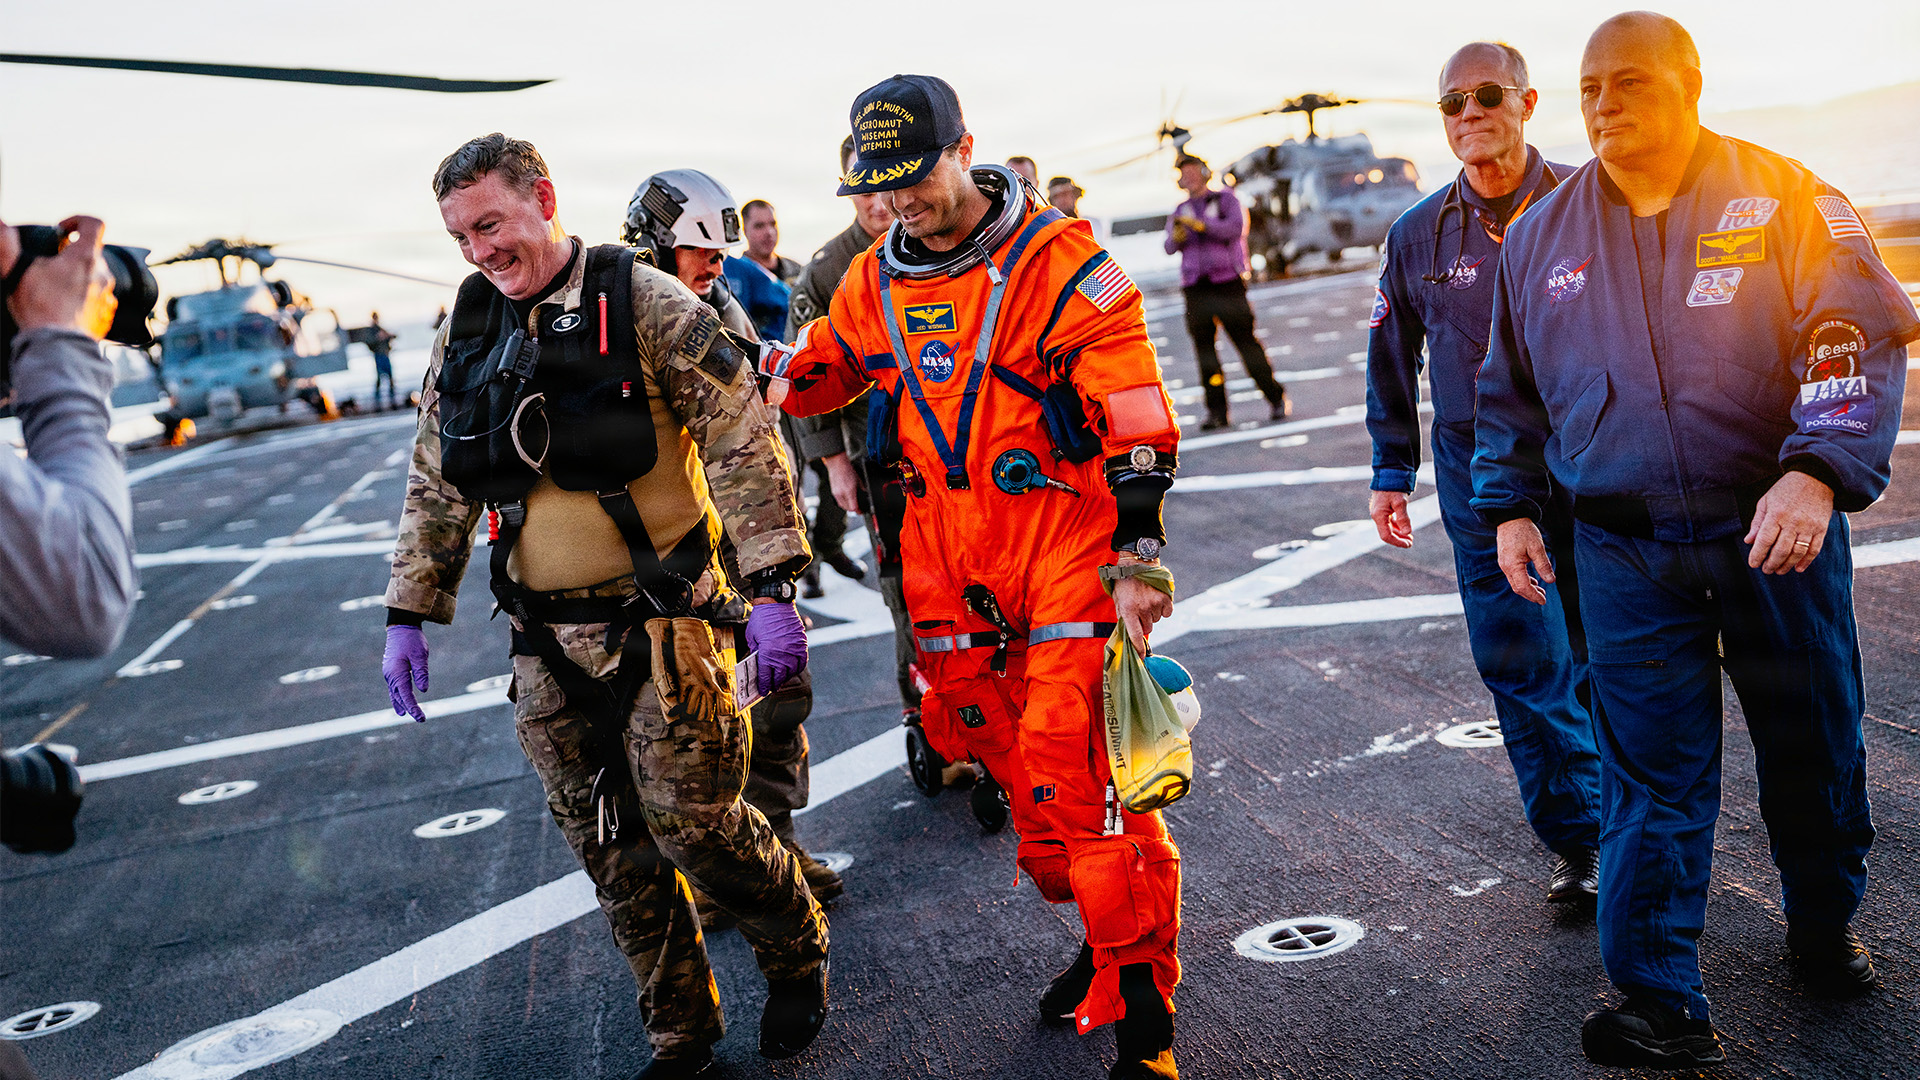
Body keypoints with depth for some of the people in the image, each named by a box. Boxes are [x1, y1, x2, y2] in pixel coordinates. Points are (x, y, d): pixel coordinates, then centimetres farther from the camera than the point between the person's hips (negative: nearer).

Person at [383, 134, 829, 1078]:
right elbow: (435, 487, 14)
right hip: (546, 644, 5)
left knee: (692, 821, -3)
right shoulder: (466, 333, 7)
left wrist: (769, 587, -18)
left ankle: (798, 957, 26)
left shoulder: (645, 304, -9)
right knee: (611, 850, 10)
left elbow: (742, 444, -12)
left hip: (663, 623, -5)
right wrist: (407, 617, 11)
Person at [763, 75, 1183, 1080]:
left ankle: (1140, 994, 3)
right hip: (947, 554, 6)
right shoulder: (872, 286, 8)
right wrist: (766, 374, 3)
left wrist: (1136, 555, -14)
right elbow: (818, 370, 26)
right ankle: (1101, 929, 31)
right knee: (1015, 763, 11)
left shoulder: (1059, 262, -9)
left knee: (1081, 766, -10)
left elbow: (1134, 419, -10)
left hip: (1064, 536, -5)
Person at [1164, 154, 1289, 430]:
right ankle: (1216, 411, 2)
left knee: (1245, 339, -6)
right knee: (1203, 346, -2)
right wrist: (1177, 237, -20)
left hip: (1227, 281, -3)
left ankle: (1277, 399, 6)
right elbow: (1170, 248, 4)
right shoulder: (1181, 212, 17)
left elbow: (1236, 227, -12)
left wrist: (1201, 225, -24)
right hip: (1195, 287, 4)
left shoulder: (1225, 199, 7)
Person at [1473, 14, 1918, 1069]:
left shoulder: (1786, 199, -2)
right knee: (1650, 776, 2)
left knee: (1812, 744, 14)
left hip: (1777, 531, -1)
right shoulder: (1541, 237, 8)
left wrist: (1816, 473, -25)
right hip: (1624, 554, 1)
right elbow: (1509, 390, 17)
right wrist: (1508, 507, 10)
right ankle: (1660, 1002, 10)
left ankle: (1824, 924, 40)